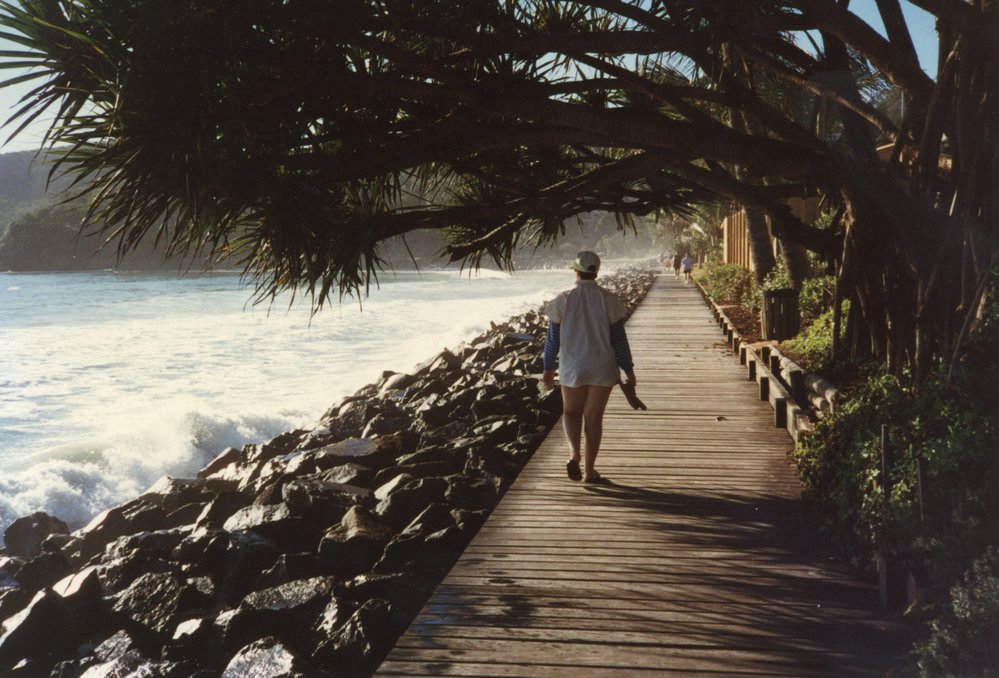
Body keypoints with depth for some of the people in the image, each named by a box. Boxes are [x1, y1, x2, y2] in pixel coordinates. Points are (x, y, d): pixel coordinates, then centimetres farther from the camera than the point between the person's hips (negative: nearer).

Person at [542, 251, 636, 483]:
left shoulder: (563, 300, -6)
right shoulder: (608, 300, -6)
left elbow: (553, 338, 0)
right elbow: (619, 338, -4)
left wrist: (548, 368, 12)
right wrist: (629, 370, 5)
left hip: (572, 368, 0)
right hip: (602, 368, 0)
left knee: (571, 411, 18)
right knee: (594, 416, 10)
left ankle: (574, 453, -6)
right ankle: (589, 470, 13)